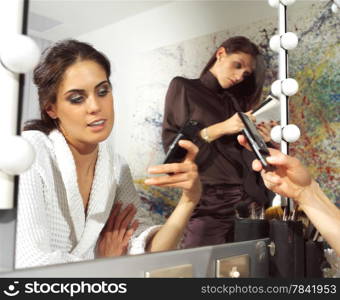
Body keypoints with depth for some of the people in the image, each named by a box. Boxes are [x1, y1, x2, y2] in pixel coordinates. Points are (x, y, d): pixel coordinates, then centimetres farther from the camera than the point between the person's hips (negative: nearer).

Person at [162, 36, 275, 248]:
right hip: (208, 201, -4)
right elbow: (172, 145, -5)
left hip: (249, 199, 4)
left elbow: (243, 154, 15)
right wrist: (221, 128, -12)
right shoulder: (183, 88, 6)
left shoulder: (237, 100, 17)